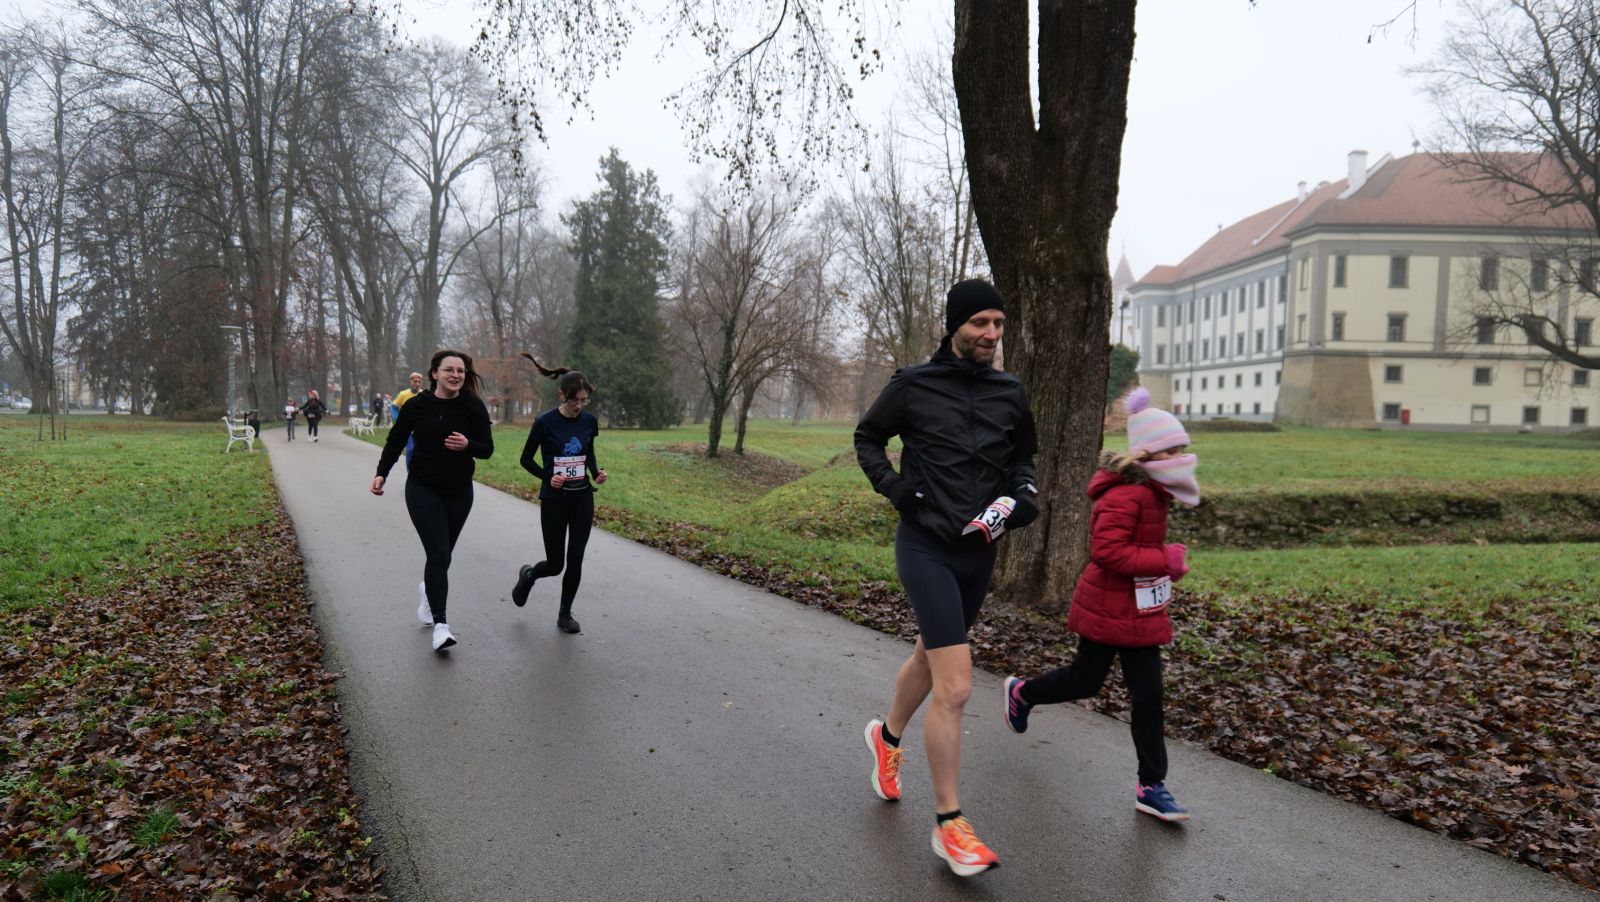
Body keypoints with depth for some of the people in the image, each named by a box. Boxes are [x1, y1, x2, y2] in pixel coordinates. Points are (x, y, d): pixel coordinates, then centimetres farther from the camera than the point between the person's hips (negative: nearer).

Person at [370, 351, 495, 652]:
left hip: (459, 491, 2)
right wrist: (381, 473, -3)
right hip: (423, 490, -2)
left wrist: (467, 445, -24)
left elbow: (487, 449, -4)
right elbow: (395, 442, 6)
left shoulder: (473, 407, -6)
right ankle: (440, 624, -10)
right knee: (438, 554, -13)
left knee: (442, 555, 13)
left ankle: (428, 588, 47)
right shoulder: (417, 406, -5)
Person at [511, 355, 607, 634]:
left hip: (582, 498, 3)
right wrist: (548, 477, -18)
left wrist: (596, 472, -4)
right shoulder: (545, 422, -12)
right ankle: (528, 574, 38)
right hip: (554, 499, -3)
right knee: (555, 564, 3)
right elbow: (526, 459, -2)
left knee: (575, 559, 0)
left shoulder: (589, 421, -1)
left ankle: (565, 613, 18)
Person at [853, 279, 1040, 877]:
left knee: (930, 657, 23)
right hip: (926, 546, -5)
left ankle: (887, 737, 53)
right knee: (955, 687, -13)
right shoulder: (913, 385, -6)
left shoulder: (1010, 394, 5)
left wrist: (1021, 498, 0)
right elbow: (867, 437, 7)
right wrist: (894, 488, -7)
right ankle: (949, 825, 1)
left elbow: (1024, 457, 19)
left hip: (979, 552, 5)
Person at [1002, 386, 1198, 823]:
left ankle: (1151, 787, 13)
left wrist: (1168, 560, 5)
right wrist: (1164, 562, -27)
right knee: (1085, 680, 9)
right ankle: (1021, 692, 37)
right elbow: (1107, 550, -29)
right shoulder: (1125, 495, -22)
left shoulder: (1152, 492, 9)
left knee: (1148, 695, 6)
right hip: (1108, 608, -8)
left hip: (1141, 611, 8)